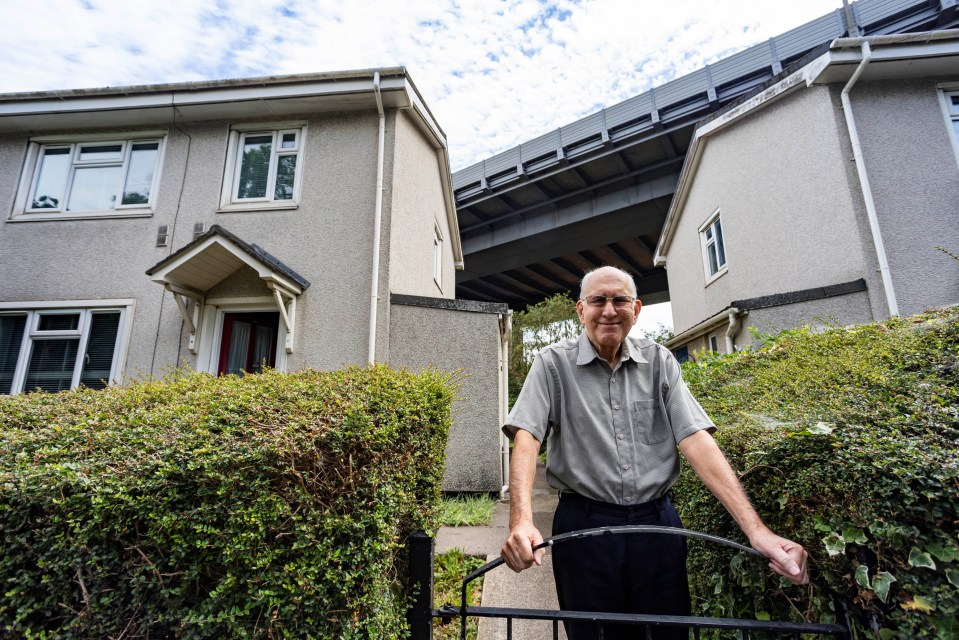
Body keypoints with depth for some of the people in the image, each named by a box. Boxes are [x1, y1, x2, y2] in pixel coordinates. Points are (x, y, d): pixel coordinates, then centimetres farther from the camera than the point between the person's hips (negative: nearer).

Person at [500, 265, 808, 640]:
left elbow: (695, 439, -5)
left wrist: (756, 531, -15)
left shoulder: (659, 362, 4)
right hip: (583, 526, -2)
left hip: (657, 523, 3)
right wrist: (522, 522, -30)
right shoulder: (553, 364, -4)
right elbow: (526, 437, -15)